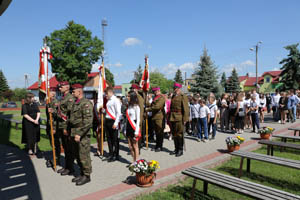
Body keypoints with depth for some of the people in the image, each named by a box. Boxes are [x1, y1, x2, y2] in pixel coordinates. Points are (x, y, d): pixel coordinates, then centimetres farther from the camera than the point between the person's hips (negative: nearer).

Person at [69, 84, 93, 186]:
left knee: (84, 156, -1)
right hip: (74, 134, 9)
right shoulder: (75, 103, 15)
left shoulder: (86, 103, -14)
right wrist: (72, 133, 16)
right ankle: (82, 173, 29)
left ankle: (86, 175, 13)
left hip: (83, 135, -9)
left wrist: (79, 134, -21)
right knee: (77, 155, 15)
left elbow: (88, 121, -21)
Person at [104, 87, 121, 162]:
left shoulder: (116, 100, -11)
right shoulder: (108, 100, 14)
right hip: (107, 120, 8)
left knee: (115, 139, 2)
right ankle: (111, 154, 27)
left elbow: (118, 113, -15)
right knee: (109, 138, 14)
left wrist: (116, 123, -18)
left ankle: (115, 155, 14)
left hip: (113, 121, -8)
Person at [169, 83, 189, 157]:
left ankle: (180, 150, 10)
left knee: (179, 134, -2)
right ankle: (176, 149, 24)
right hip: (172, 118, 7)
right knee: (174, 134, 12)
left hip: (179, 118, -7)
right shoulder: (173, 97, 16)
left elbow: (186, 109, -11)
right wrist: (169, 118, 15)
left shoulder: (183, 97, -6)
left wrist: (185, 119, -15)